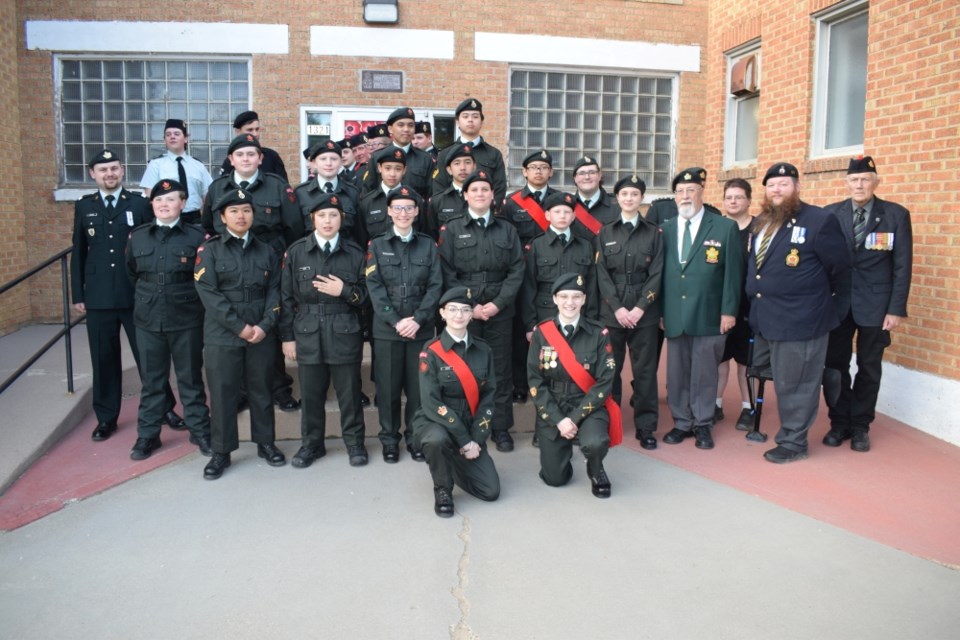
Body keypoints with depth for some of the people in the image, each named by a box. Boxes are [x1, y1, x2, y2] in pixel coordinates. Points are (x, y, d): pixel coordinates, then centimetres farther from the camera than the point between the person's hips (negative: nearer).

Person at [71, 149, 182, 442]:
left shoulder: (140, 204, 3)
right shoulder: (84, 207, 9)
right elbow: (78, 253, 10)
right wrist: (77, 294, 6)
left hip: (137, 295, -2)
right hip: (98, 297, 2)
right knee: (104, 359, 7)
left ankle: (165, 408, 18)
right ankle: (106, 417, 19)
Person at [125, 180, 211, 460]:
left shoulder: (197, 236, -6)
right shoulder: (137, 236, 5)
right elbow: (132, 274, 19)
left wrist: (189, 300, 3)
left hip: (187, 320, -3)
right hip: (148, 319, 3)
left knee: (190, 378, 8)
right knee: (151, 380, 11)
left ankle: (200, 431, 20)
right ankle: (147, 435, 22)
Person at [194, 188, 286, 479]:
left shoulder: (266, 251, 10)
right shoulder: (209, 250, 1)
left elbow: (274, 291, 5)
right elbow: (208, 293, -8)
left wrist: (264, 326, -10)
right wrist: (239, 327, -14)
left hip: (261, 335, 2)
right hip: (221, 335, -2)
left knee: (261, 390, 11)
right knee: (222, 393, 3)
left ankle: (266, 442, 25)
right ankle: (221, 451, 15)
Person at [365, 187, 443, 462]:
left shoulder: (428, 245, 8)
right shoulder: (377, 246, 5)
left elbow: (435, 286, 0)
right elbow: (374, 287, -4)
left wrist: (417, 319, -13)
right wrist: (396, 320, -14)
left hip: (421, 328, 1)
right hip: (387, 329, -1)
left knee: (418, 386, 6)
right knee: (388, 386, 5)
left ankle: (416, 437, 21)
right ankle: (389, 439, 19)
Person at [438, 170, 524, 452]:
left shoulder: (507, 229, 10)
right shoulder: (451, 229, 4)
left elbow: (516, 271, 3)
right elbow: (447, 274, -2)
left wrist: (498, 303, -9)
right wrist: (469, 306, -10)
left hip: (500, 311, 2)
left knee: (500, 370, 5)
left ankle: (501, 428, 15)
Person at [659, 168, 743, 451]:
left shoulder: (726, 227, 0)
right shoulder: (665, 229, 8)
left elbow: (733, 272, -2)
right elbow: (659, 271, 7)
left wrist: (729, 311, -6)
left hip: (708, 316, -2)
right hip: (674, 316, 3)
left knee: (704, 372, 6)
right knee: (677, 372, 9)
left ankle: (702, 425, 20)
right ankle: (681, 423, 22)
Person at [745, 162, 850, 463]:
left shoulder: (819, 220, -10)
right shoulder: (760, 222, 11)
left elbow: (839, 265, -3)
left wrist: (817, 294, 8)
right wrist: (759, 297, 16)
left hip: (799, 319, -6)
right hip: (763, 318, 7)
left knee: (794, 384, 4)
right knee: (759, 375, 15)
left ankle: (793, 442, 16)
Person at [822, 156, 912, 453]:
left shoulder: (897, 215, -2)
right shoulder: (831, 213, 2)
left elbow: (902, 266, -3)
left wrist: (896, 309, -8)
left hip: (875, 303, -1)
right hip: (836, 301, 1)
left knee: (869, 367, 9)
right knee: (835, 364, 6)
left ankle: (860, 426, 23)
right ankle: (840, 422, 22)